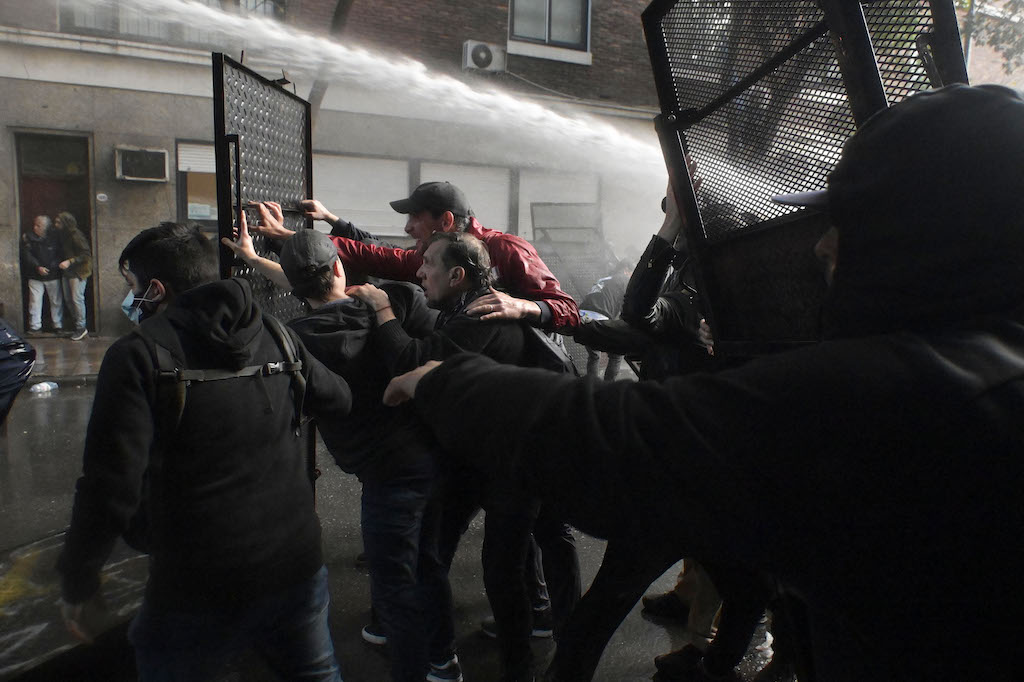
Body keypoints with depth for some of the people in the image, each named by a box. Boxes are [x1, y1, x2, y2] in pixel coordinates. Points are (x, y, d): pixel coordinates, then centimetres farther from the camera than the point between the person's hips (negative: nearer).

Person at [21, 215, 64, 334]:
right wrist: (37, 267, -19)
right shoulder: (28, 237, 0)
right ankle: (35, 326, 10)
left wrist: (53, 266, -17)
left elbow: (60, 255, -1)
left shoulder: (54, 238, 0)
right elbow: (27, 255, -6)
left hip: (53, 276, 0)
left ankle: (58, 325, 16)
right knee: (35, 302, 1)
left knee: (56, 301, 5)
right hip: (35, 276, 0)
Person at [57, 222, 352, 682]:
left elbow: (110, 486, -18)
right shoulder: (276, 337, -1)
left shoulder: (138, 355, -14)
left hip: (199, 594, -3)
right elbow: (338, 401, 13)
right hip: (297, 571, 4)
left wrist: (77, 582, -2)